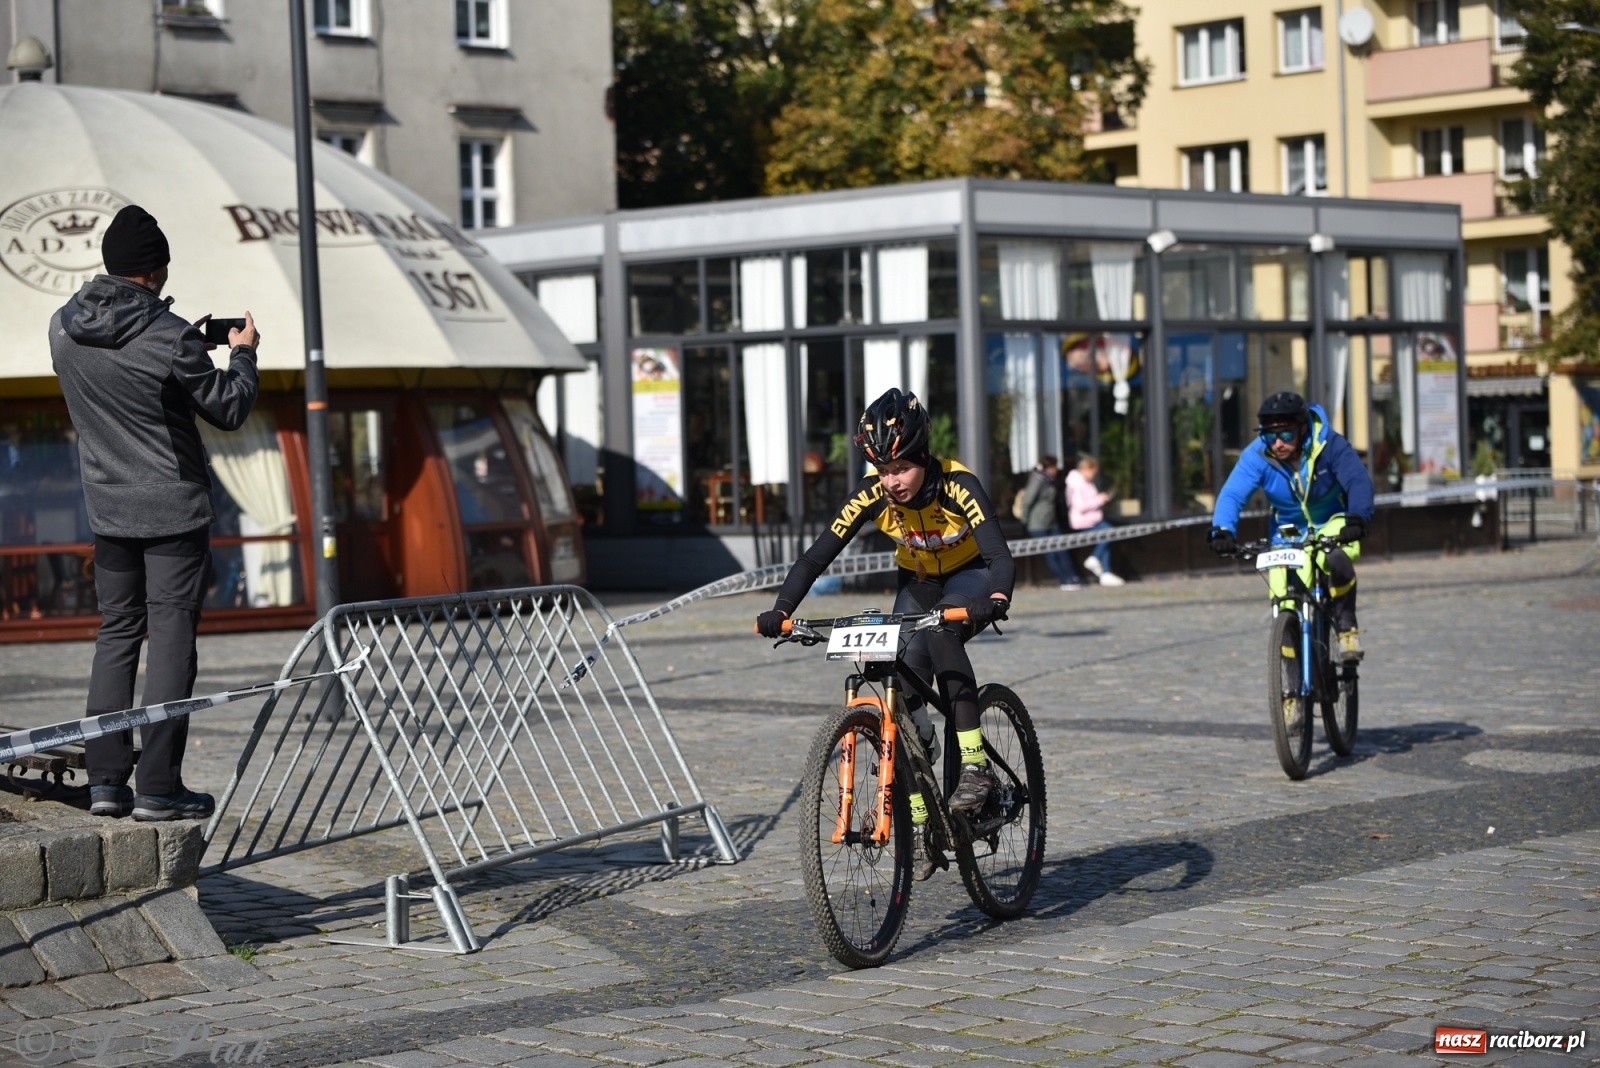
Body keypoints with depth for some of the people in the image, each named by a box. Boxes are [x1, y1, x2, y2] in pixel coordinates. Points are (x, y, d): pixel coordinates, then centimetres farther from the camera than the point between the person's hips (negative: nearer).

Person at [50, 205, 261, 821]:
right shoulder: (168, 337, -17)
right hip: (175, 511, -5)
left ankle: (105, 780, 9)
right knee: (171, 638, -2)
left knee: (117, 634, 13)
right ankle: (159, 788, -2)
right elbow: (230, 410, -6)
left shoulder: (65, 328, 0)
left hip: (109, 511, 5)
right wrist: (242, 353, 11)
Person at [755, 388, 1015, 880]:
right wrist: (780, 611, -40)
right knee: (905, 702, -11)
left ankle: (975, 763, -33)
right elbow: (818, 555, -24)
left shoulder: (957, 485, -32)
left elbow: (1000, 555, -43)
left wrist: (996, 599, -65)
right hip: (917, 585, 4)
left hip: (970, 578, -4)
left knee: (941, 631, -37)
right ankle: (919, 829, -1)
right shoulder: (873, 494, -23)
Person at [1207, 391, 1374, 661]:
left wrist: (1358, 519, -48)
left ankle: (1347, 628, -17)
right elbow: (1232, 494, -26)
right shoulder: (1257, 454, -18)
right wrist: (1223, 530, -45)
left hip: (1332, 524, -2)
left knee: (1337, 559, -36)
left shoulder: (1329, 444, -22)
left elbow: (1358, 481, -29)